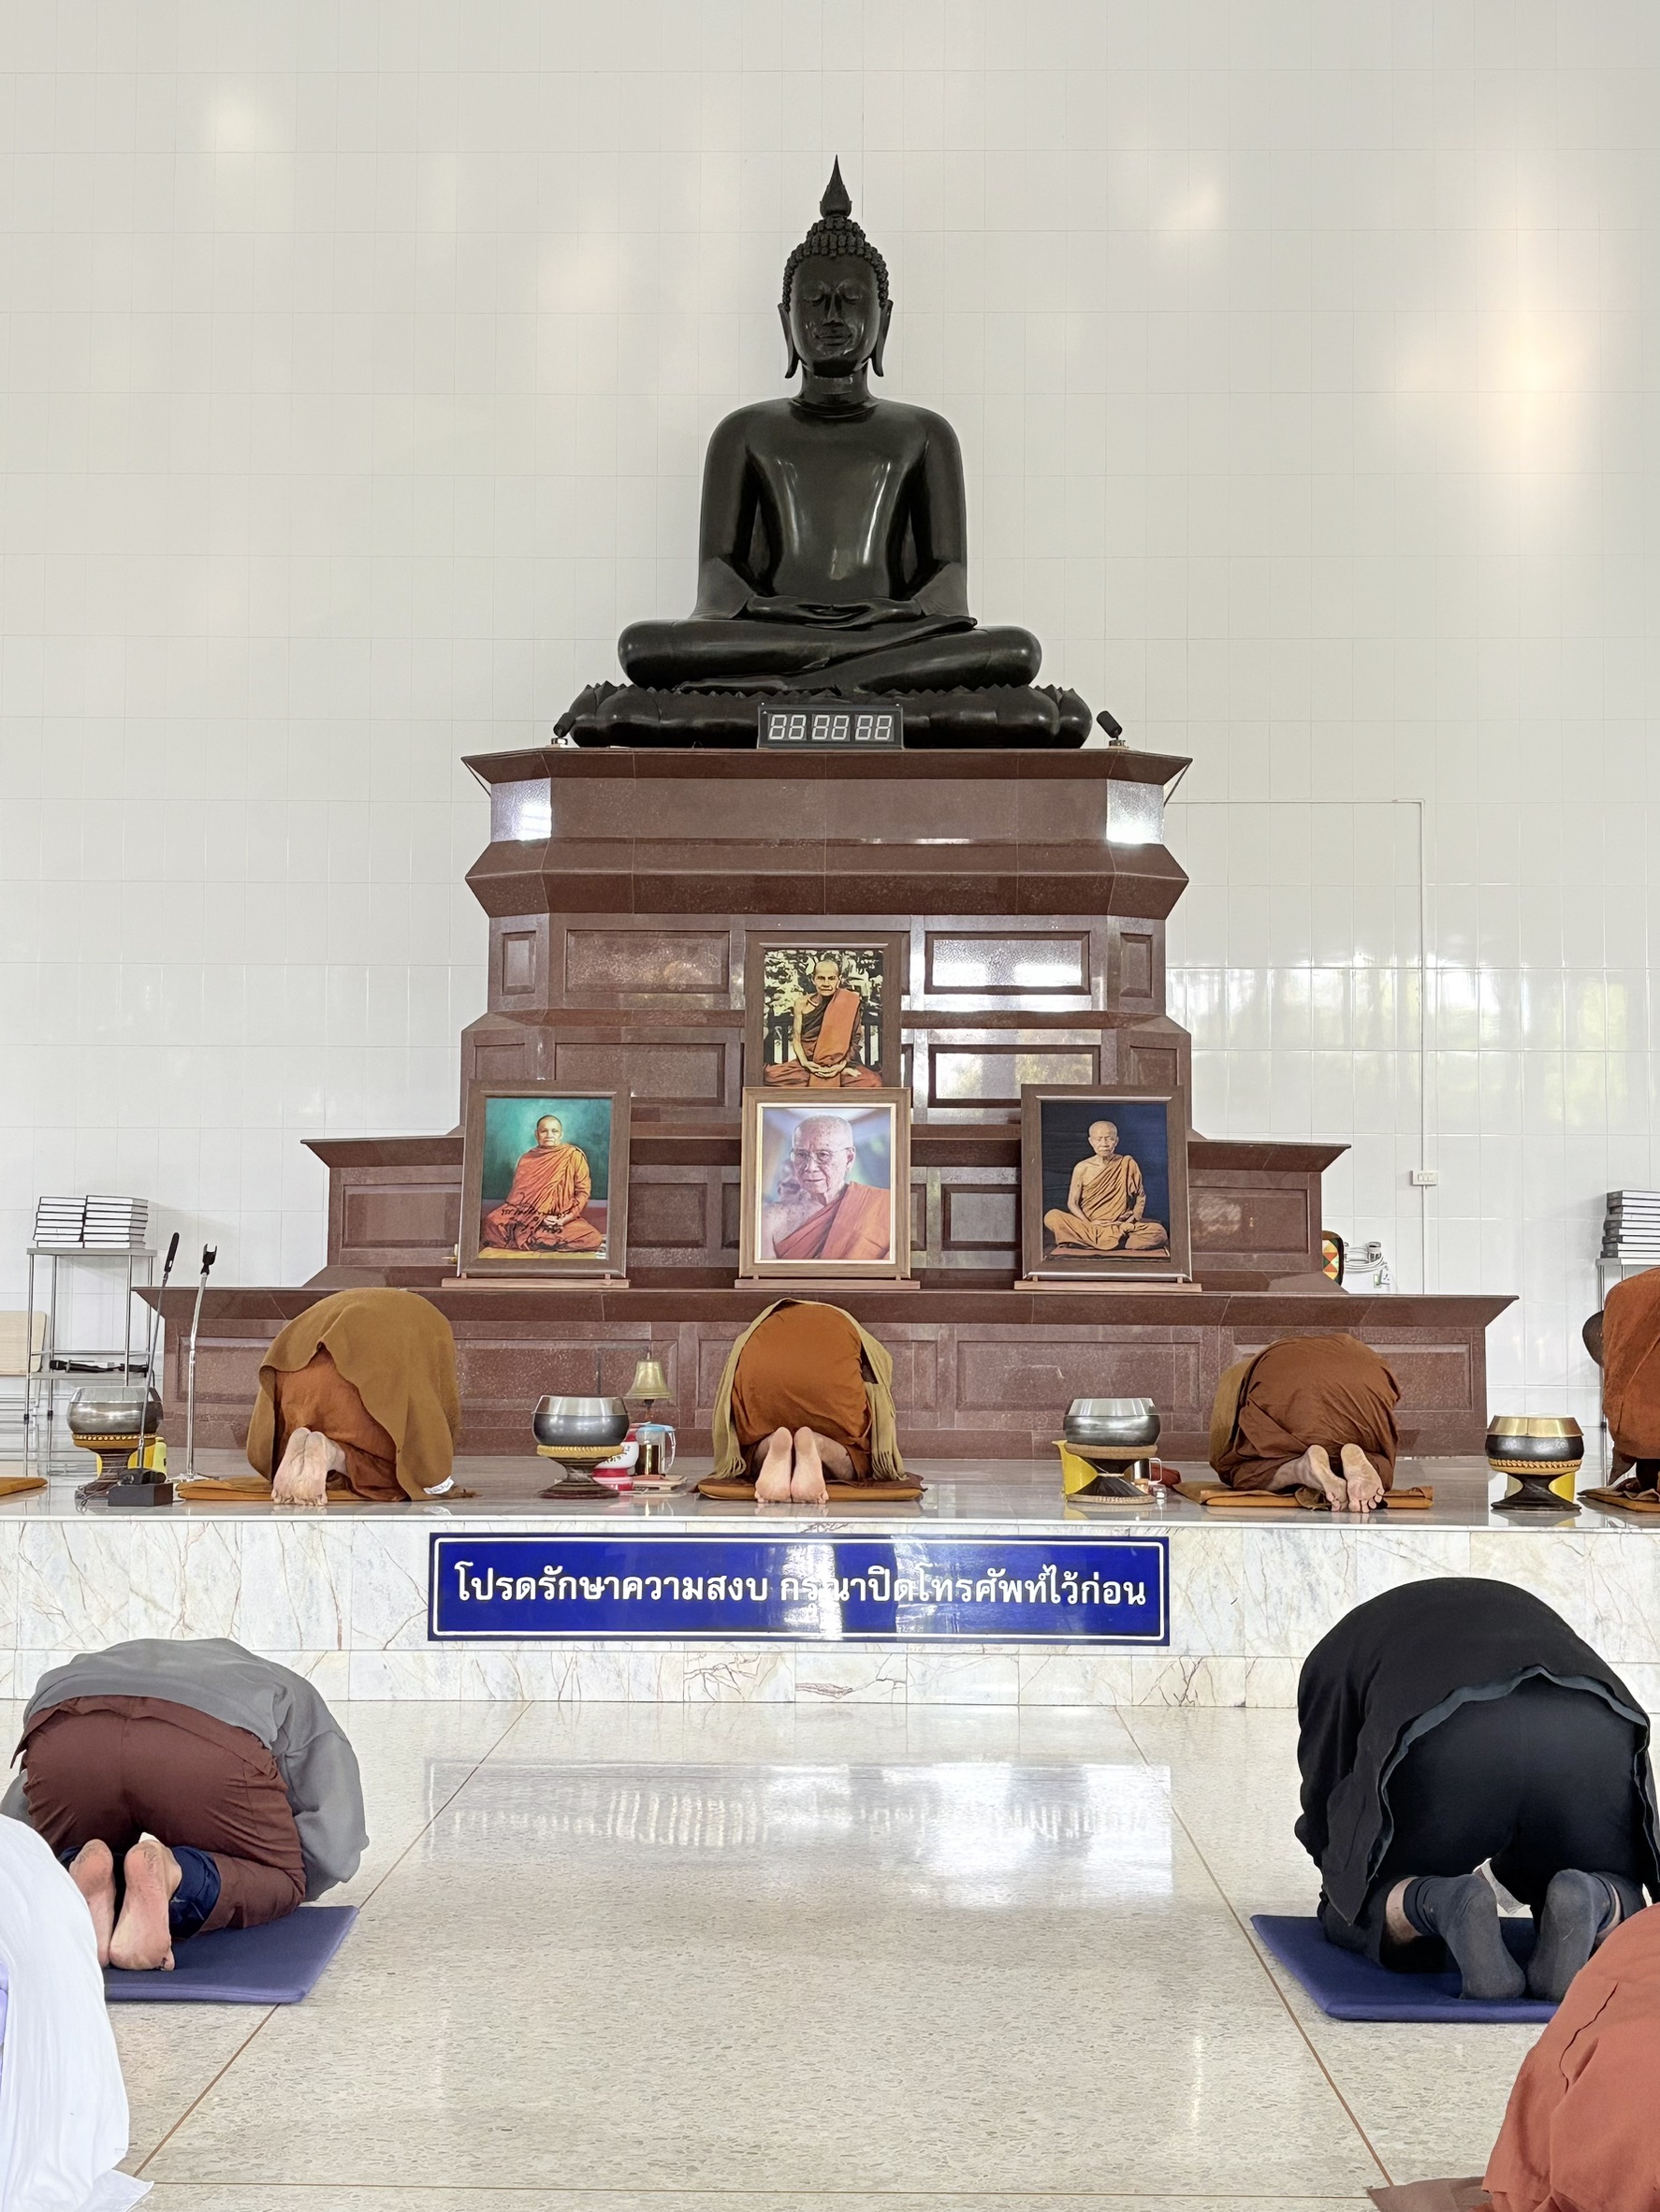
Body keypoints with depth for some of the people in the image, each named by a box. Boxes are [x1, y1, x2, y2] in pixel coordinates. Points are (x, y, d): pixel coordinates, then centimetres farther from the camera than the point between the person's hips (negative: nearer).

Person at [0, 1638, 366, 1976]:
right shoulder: (295, 1699, 39)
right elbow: (332, 1852, 23)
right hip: (212, 1748, -3)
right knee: (282, 1878, 20)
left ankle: (79, 1884, -4)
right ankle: (171, 1876, -10)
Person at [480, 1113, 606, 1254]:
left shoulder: (574, 1156, 2)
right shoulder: (527, 1159, 9)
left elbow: (583, 1191, 0)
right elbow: (518, 1194, 4)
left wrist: (565, 1219, -13)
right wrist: (541, 1218, -12)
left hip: (565, 1220, 1)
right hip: (531, 1218, -1)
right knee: (493, 1221, -29)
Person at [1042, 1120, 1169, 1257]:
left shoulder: (1128, 1164, 3)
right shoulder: (1083, 1168, 3)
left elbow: (1140, 1196, 10)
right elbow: (1072, 1203, 3)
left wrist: (1133, 1219, -6)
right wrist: (1089, 1224, -14)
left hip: (1121, 1227, 0)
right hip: (1087, 1224, 0)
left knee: (1159, 1233, -29)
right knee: (1051, 1217, -28)